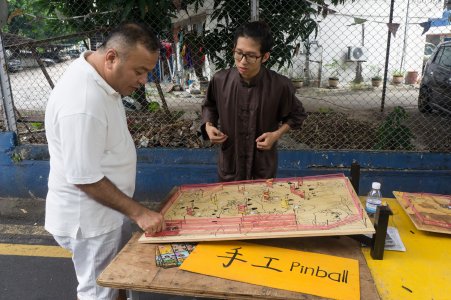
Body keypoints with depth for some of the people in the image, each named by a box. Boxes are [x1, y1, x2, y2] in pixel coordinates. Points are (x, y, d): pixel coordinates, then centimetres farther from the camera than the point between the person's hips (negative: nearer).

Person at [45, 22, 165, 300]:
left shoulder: (98, 72, -4)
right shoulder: (82, 103, -34)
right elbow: (85, 178, -29)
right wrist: (139, 212, -26)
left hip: (107, 208, 9)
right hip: (89, 217, -9)